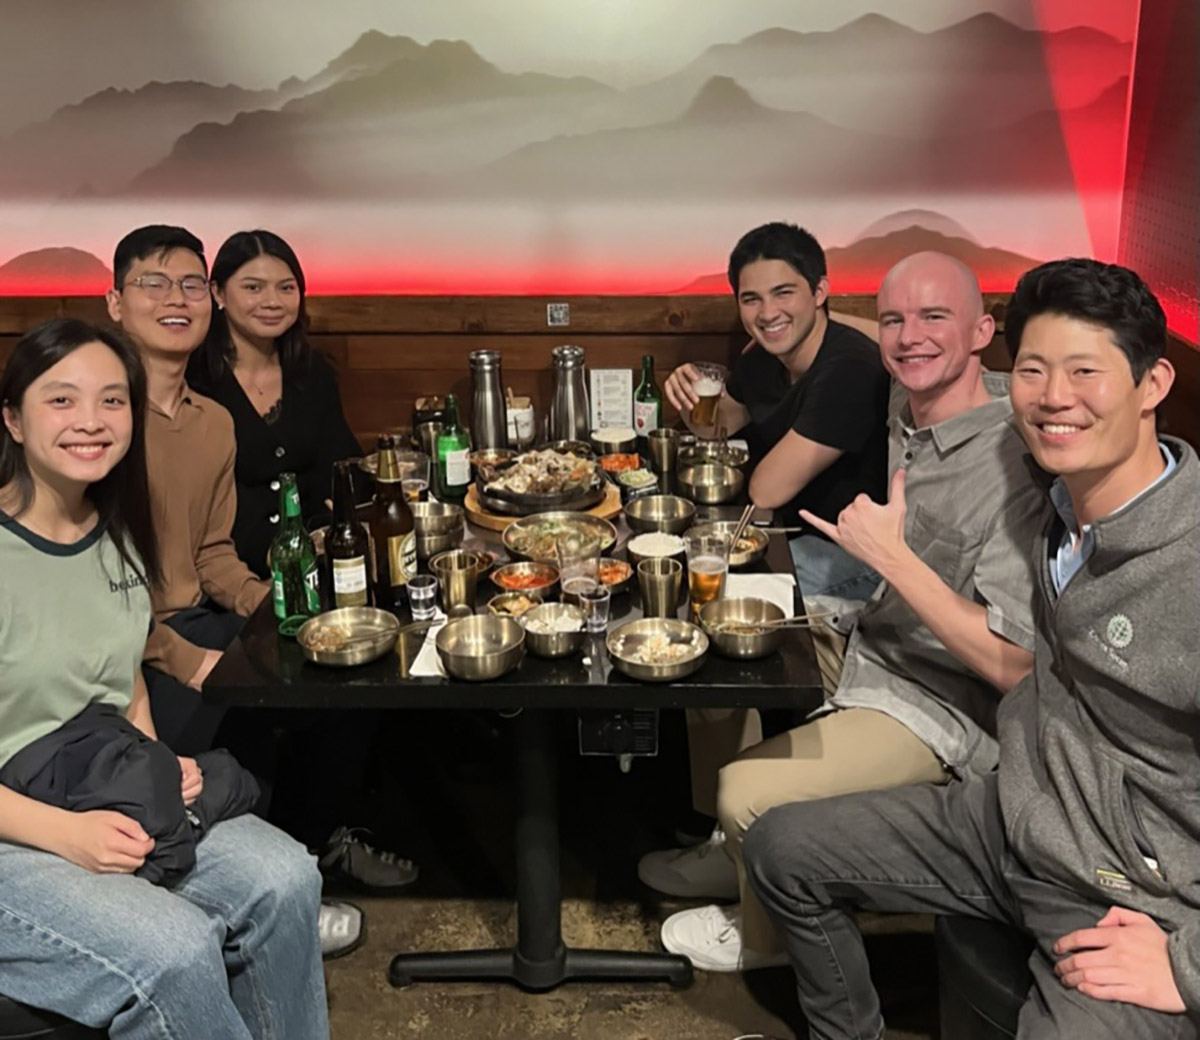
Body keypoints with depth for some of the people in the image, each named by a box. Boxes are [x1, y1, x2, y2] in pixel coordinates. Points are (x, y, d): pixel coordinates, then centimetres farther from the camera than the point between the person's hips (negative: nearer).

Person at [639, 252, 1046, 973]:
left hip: (941, 704, -9)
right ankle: (739, 849, 31)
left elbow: (1015, 666, -28)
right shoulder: (908, 420, 0)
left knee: (750, 791, -20)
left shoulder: (1019, 462, -26)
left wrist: (891, 556, -29)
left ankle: (764, 937, 15)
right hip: (868, 644, 9)